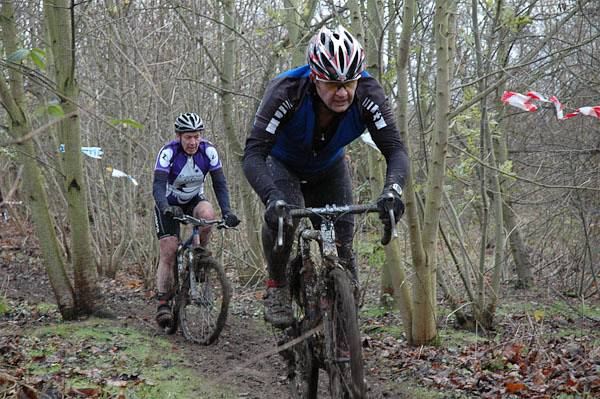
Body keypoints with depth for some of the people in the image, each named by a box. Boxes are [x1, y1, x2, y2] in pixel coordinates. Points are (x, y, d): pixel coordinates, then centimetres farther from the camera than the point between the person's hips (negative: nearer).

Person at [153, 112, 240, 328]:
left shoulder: (208, 151, -18)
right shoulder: (168, 152, -25)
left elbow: (220, 184, -15)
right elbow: (158, 186, -33)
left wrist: (227, 212, -30)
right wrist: (165, 207, -52)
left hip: (194, 200, 2)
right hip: (169, 204, -2)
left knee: (207, 215, -33)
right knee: (168, 252, -14)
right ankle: (163, 303, -7)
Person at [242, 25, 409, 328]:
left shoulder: (368, 93, -31)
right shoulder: (286, 91, -38)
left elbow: (395, 149, -33)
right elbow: (253, 155, -42)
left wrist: (392, 190, -54)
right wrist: (273, 198, -60)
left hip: (329, 169, 3)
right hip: (283, 164, -2)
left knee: (341, 247, -9)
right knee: (283, 213, -33)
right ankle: (276, 288, -10)